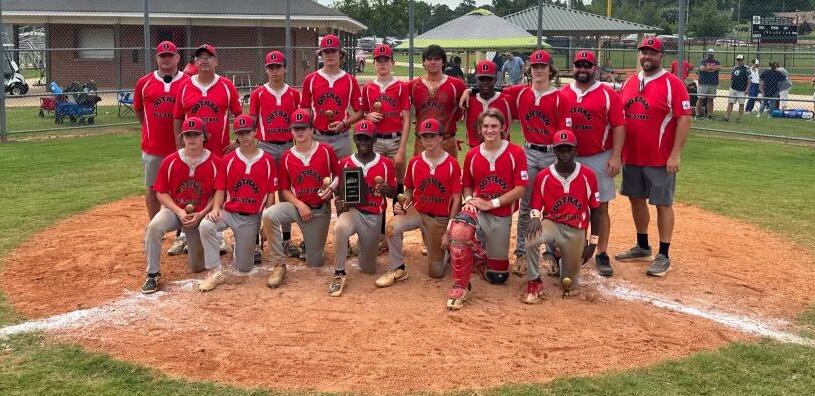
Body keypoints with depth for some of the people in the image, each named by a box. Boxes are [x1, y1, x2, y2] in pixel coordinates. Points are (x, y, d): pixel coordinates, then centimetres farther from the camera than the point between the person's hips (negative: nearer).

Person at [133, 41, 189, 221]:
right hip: (152, 146, 2)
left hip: (179, 146, -1)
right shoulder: (144, 82, 3)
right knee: (152, 188, 9)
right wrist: (149, 129, 14)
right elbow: (138, 110, 17)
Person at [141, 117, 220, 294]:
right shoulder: (170, 161, -8)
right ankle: (153, 274, -19)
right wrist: (179, 212, -16)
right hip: (174, 210, 0)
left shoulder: (215, 163, -10)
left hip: (201, 215, 0)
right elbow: (161, 193, -3)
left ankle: (193, 242, 39)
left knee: (197, 267, 3)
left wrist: (201, 214, -15)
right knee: (153, 227, -34)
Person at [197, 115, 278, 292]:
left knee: (244, 267, 3)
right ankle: (216, 272, -21)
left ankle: (243, 250, 41)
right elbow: (220, 189, 1)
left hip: (252, 218, 0)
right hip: (228, 212, 0)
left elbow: (270, 194, 1)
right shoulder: (227, 160, 1)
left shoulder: (268, 161, -1)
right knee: (206, 225, -33)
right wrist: (215, 208, -19)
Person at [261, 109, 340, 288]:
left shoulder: (326, 150, -4)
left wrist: (332, 187, -15)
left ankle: (313, 245, 42)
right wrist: (299, 205, -13)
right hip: (296, 205, 1)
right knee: (268, 215, -32)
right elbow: (284, 189, 2)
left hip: (320, 210, -1)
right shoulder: (286, 157, -1)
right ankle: (279, 266, -19)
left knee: (315, 263, 2)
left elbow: (339, 175, 6)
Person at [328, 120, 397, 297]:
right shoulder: (345, 163, 1)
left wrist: (386, 189, -19)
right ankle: (339, 274, -23)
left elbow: (393, 192, 5)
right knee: (340, 228, -39)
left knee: (368, 269, 7)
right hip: (351, 210, -1)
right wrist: (339, 204, -13)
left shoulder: (385, 163, -1)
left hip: (374, 216, 1)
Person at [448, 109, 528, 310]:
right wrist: (469, 200, -6)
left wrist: (491, 203, -15)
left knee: (498, 277, 5)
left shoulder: (516, 153, -5)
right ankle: (460, 287, -23)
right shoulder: (472, 155, 5)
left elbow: (520, 189, -9)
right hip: (477, 210, 1)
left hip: (502, 216, -1)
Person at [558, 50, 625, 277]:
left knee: (601, 207, 0)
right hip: (569, 159, 3)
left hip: (599, 159, -3)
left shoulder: (608, 95, -3)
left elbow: (618, 127, -6)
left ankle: (602, 255, 6)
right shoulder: (562, 94, 6)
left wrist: (615, 157, -13)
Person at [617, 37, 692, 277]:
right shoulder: (630, 83, 10)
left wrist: (675, 155, -18)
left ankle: (663, 256, 7)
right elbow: (620, 118, 16)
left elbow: (684, 119, -14)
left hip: (660, 159, -7)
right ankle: (642, 247, 31)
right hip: (631, 157, 7)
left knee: (663, 204, 0)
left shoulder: (672, 84, -10)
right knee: (636, 199, 15)